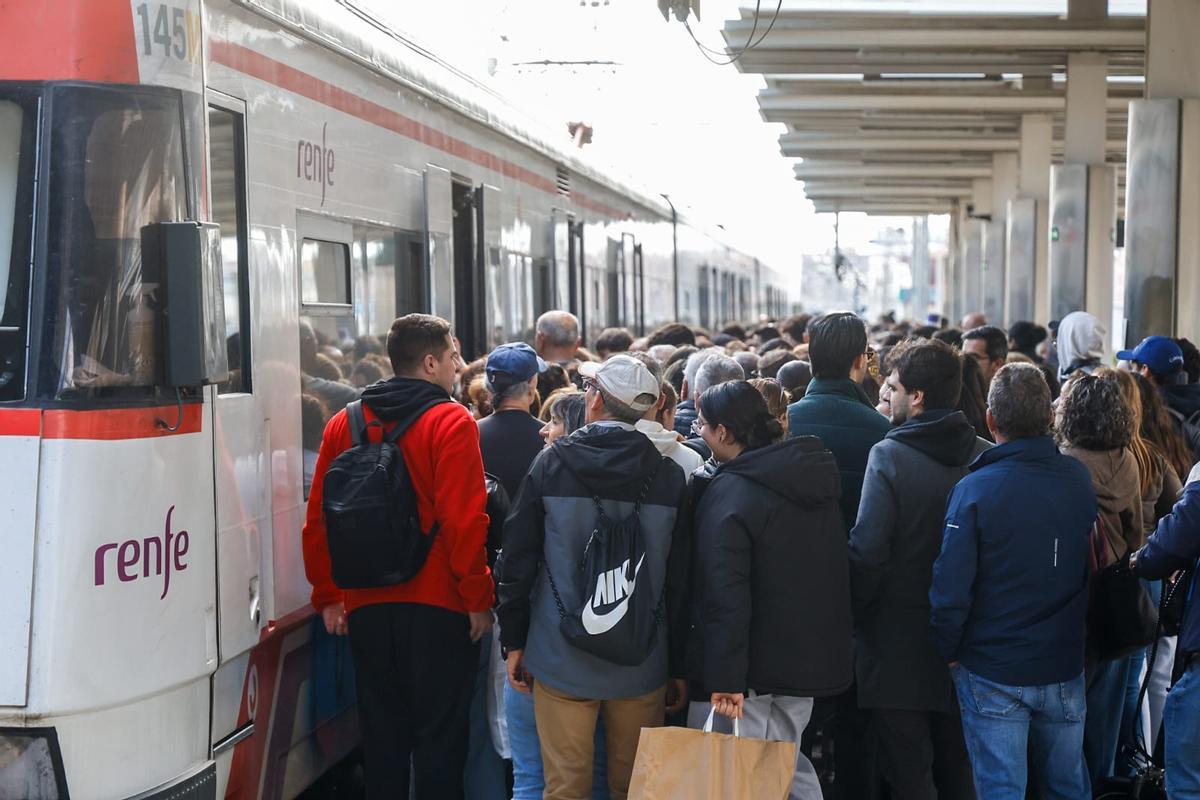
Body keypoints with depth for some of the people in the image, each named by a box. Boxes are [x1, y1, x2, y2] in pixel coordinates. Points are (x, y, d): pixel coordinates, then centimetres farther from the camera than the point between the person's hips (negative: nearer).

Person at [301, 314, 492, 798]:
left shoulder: (343, 425, 5)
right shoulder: (452, 423, -10)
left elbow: (318, 520, 6)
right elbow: (465, 522, -17)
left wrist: (328, 596, 13)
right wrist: (478, 598, -8)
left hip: (366, 607, 5)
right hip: (438, 607, -5)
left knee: (381, 734, 15)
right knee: (439, 735, 5)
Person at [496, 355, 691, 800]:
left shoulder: (552, 464, -4)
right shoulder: (670, 478, -3)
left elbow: (517, 559, -1)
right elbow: (680, 578, 0)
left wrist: (514, 641, 8)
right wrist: (679, 666, 8)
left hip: (562, 659, -1)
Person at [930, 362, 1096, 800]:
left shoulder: (975, 489, -18)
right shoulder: (1080, 480, -4)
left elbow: (951, 586, -17)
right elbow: (1091, 569, 9)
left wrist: (949, 650, -3)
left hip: (993, 673, -4)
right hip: (1064, 666, 4)